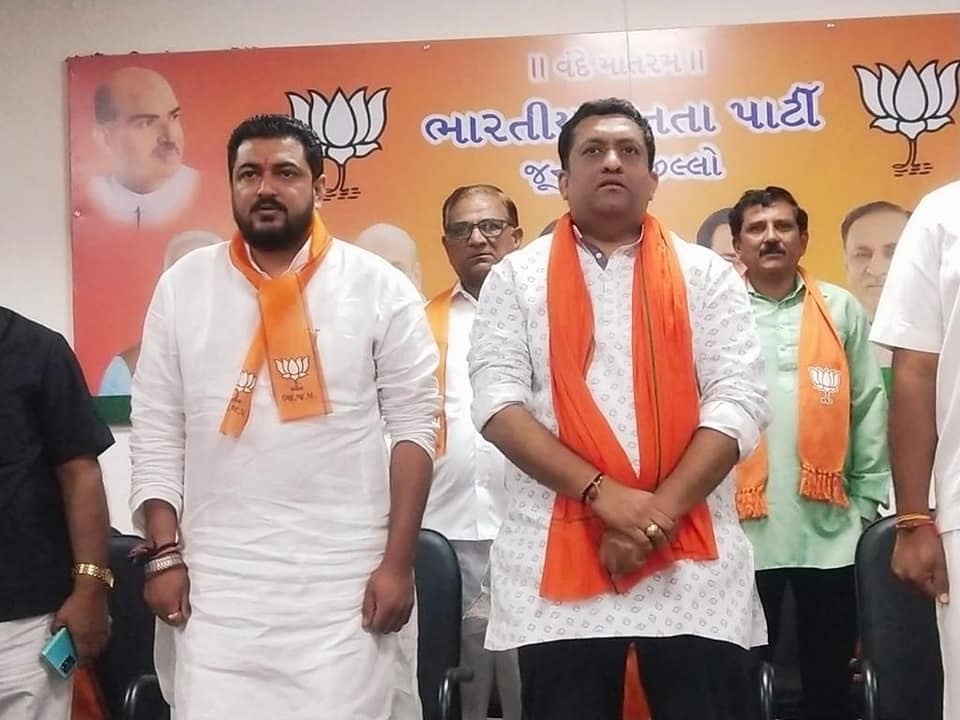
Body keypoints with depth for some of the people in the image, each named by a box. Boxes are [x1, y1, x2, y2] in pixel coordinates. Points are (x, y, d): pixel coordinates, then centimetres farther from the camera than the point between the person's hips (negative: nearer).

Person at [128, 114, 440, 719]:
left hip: (346, 583, -1)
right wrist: (165, 554, 0)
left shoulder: (379, 288, -1)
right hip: (215, 582, 2)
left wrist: (398, 562, -6)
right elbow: (157, 434, 6)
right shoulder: (183, 286, 5)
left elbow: (415, 426, -2)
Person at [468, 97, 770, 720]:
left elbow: (738, 402, -1)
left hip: (692, 561, 1)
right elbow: (498, 403, -4)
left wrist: (662, 508, -13)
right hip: (557, 557, 0)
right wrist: (602, 493, -15)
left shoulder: (706, 275, 9)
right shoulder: (516, 278, 8)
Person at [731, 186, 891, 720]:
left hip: (830, 528, 1)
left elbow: (869, 411, 5)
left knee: (831, 673, 14)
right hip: (743, 528, -1)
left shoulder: (842, 310, 4)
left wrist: (868, 500, 1)